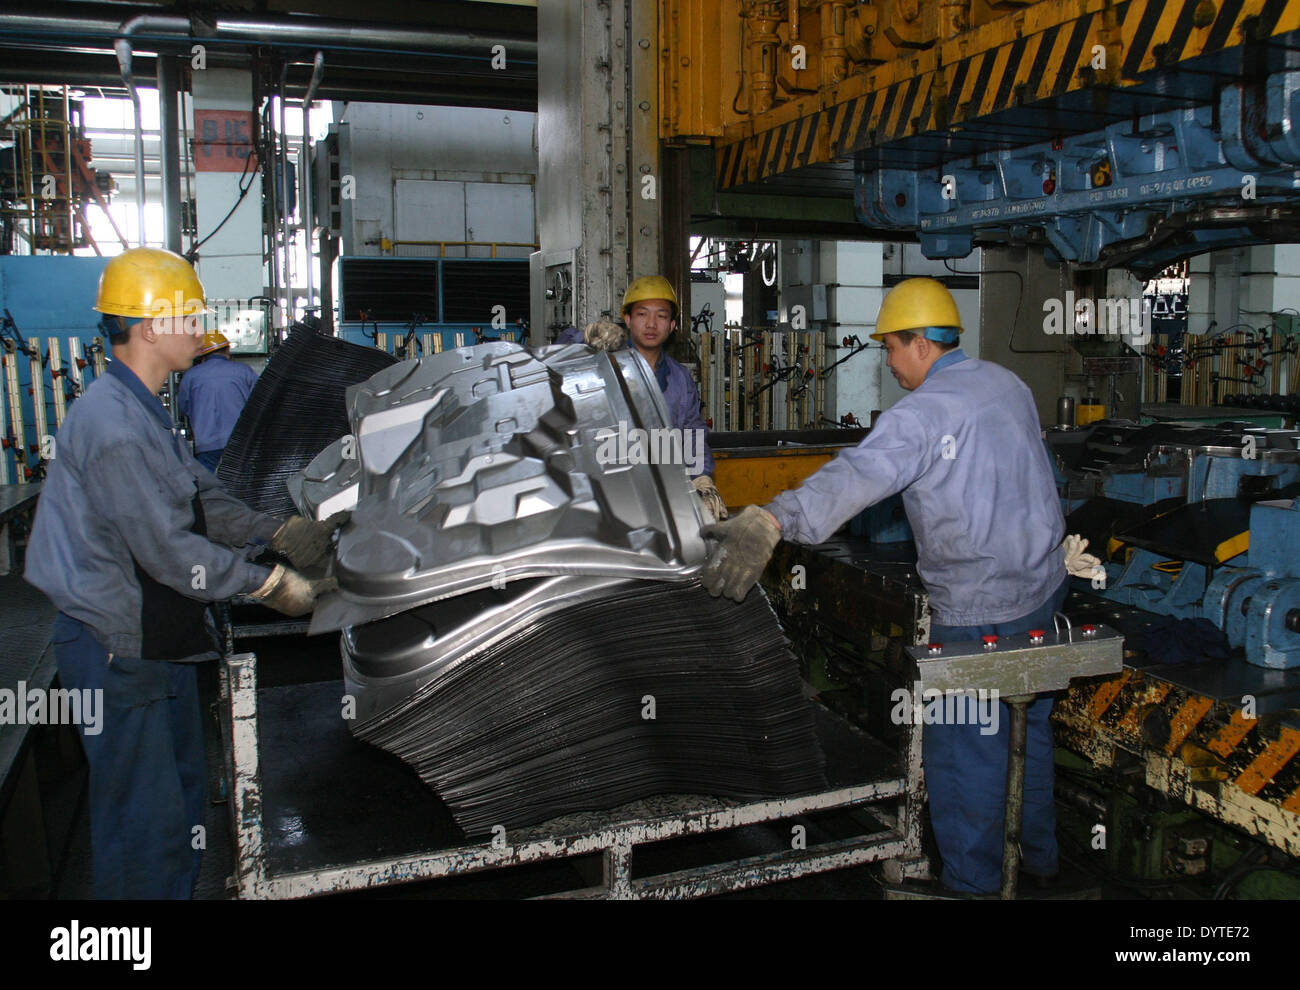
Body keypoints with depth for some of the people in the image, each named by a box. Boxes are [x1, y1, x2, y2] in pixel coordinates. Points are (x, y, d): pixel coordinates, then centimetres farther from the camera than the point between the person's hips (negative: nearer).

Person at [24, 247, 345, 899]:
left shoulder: (143, 411, 12)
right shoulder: (113, 423, -23)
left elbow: (204, 501, 14)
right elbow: (167, 549, -26)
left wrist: (279, 534, 1)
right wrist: (270, 585, -20)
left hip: (157, 638, 10)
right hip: (115, 651, -10)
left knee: (183, 792, 21)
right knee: (144, 816, 1)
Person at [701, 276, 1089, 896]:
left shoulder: (923, 412, -21)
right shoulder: (1009, 385, 6)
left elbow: (856, 476, -40)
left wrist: (769, 523, -53)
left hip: (978, 612, -9)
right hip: (1043, 588, 9)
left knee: (961, 751, 5)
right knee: (1029, 727, 23)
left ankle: (973, 882, 19)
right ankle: (1040, 856, 40)